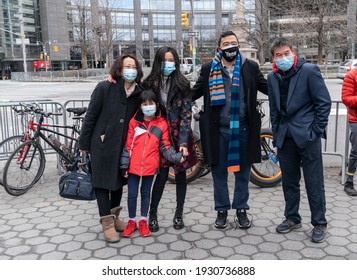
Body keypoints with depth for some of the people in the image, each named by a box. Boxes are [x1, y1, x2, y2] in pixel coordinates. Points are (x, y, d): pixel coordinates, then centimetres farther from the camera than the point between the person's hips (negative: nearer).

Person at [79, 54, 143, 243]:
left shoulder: (139, 93, -3)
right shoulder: (104, 88, -12)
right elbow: (91, 116, -8)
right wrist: (84, 143, -6)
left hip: (124, 145, 4)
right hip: (102, 144, -4)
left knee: (119, 180, 15)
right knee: (102, 181, 2)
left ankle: (114, 217, 32)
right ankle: (107, 223, 11)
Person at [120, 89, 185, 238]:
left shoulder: (162, 124, -2)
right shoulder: (134, 122, -3)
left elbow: (165, 146, 1)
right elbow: (127, 145, -1)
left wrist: (176, 157, -15)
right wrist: (124, 165, -3)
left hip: (150, 166, 0)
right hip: (133, 165, 0)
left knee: (146, 193, 15)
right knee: (132, 194, 8)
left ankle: (143, 221, 29)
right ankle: (131, 221, 26)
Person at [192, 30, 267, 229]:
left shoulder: (251, 67, 2)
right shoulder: (208, 69, 2)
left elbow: (268, 87, 7)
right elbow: (195, 92, 5)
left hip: (243, 128, 0)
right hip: (218, 129, 0)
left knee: (242, 171, 11)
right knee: (219, 171, 10)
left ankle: (241, 210, 28)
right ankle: (222, 210, 26)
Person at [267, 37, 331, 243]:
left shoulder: (309, 71, -6)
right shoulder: (273, 77, 9)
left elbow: (324, 102, -6)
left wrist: (316, 131, -9)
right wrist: (276, 134, 10)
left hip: (307, 135, -5)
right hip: (285, 137, 5)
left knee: (314, 182, 1)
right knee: (289, 181, 13)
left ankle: (320, 224, 16)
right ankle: (292, 218, 28)